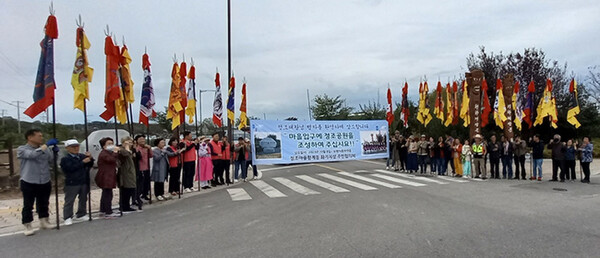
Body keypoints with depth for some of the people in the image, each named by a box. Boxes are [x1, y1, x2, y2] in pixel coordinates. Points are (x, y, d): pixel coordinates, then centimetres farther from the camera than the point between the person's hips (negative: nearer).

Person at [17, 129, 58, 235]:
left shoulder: (46, 149, 7)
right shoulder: (22, 149, -7)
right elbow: (33, 154, -27)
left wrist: (54, 151, -2)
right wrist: (47, 144, -26)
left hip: (45, 182, 5)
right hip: (29, 183, -4)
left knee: (43, 204, 16)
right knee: (28, 206, 3)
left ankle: (44, 222, 30)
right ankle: (28, 226, 14)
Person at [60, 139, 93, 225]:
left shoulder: (82, 156, 7)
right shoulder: (65, 159, -6)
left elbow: (90, 165, 11)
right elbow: (71, 168, -21)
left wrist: (90, 158, -8)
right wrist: (83, 162, -21)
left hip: (84, 183, 5)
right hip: (72, 183, -5)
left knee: (83, 200, 13)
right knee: (69, 201, 1)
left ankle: (80, 215, 26)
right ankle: (68, 218, 9)